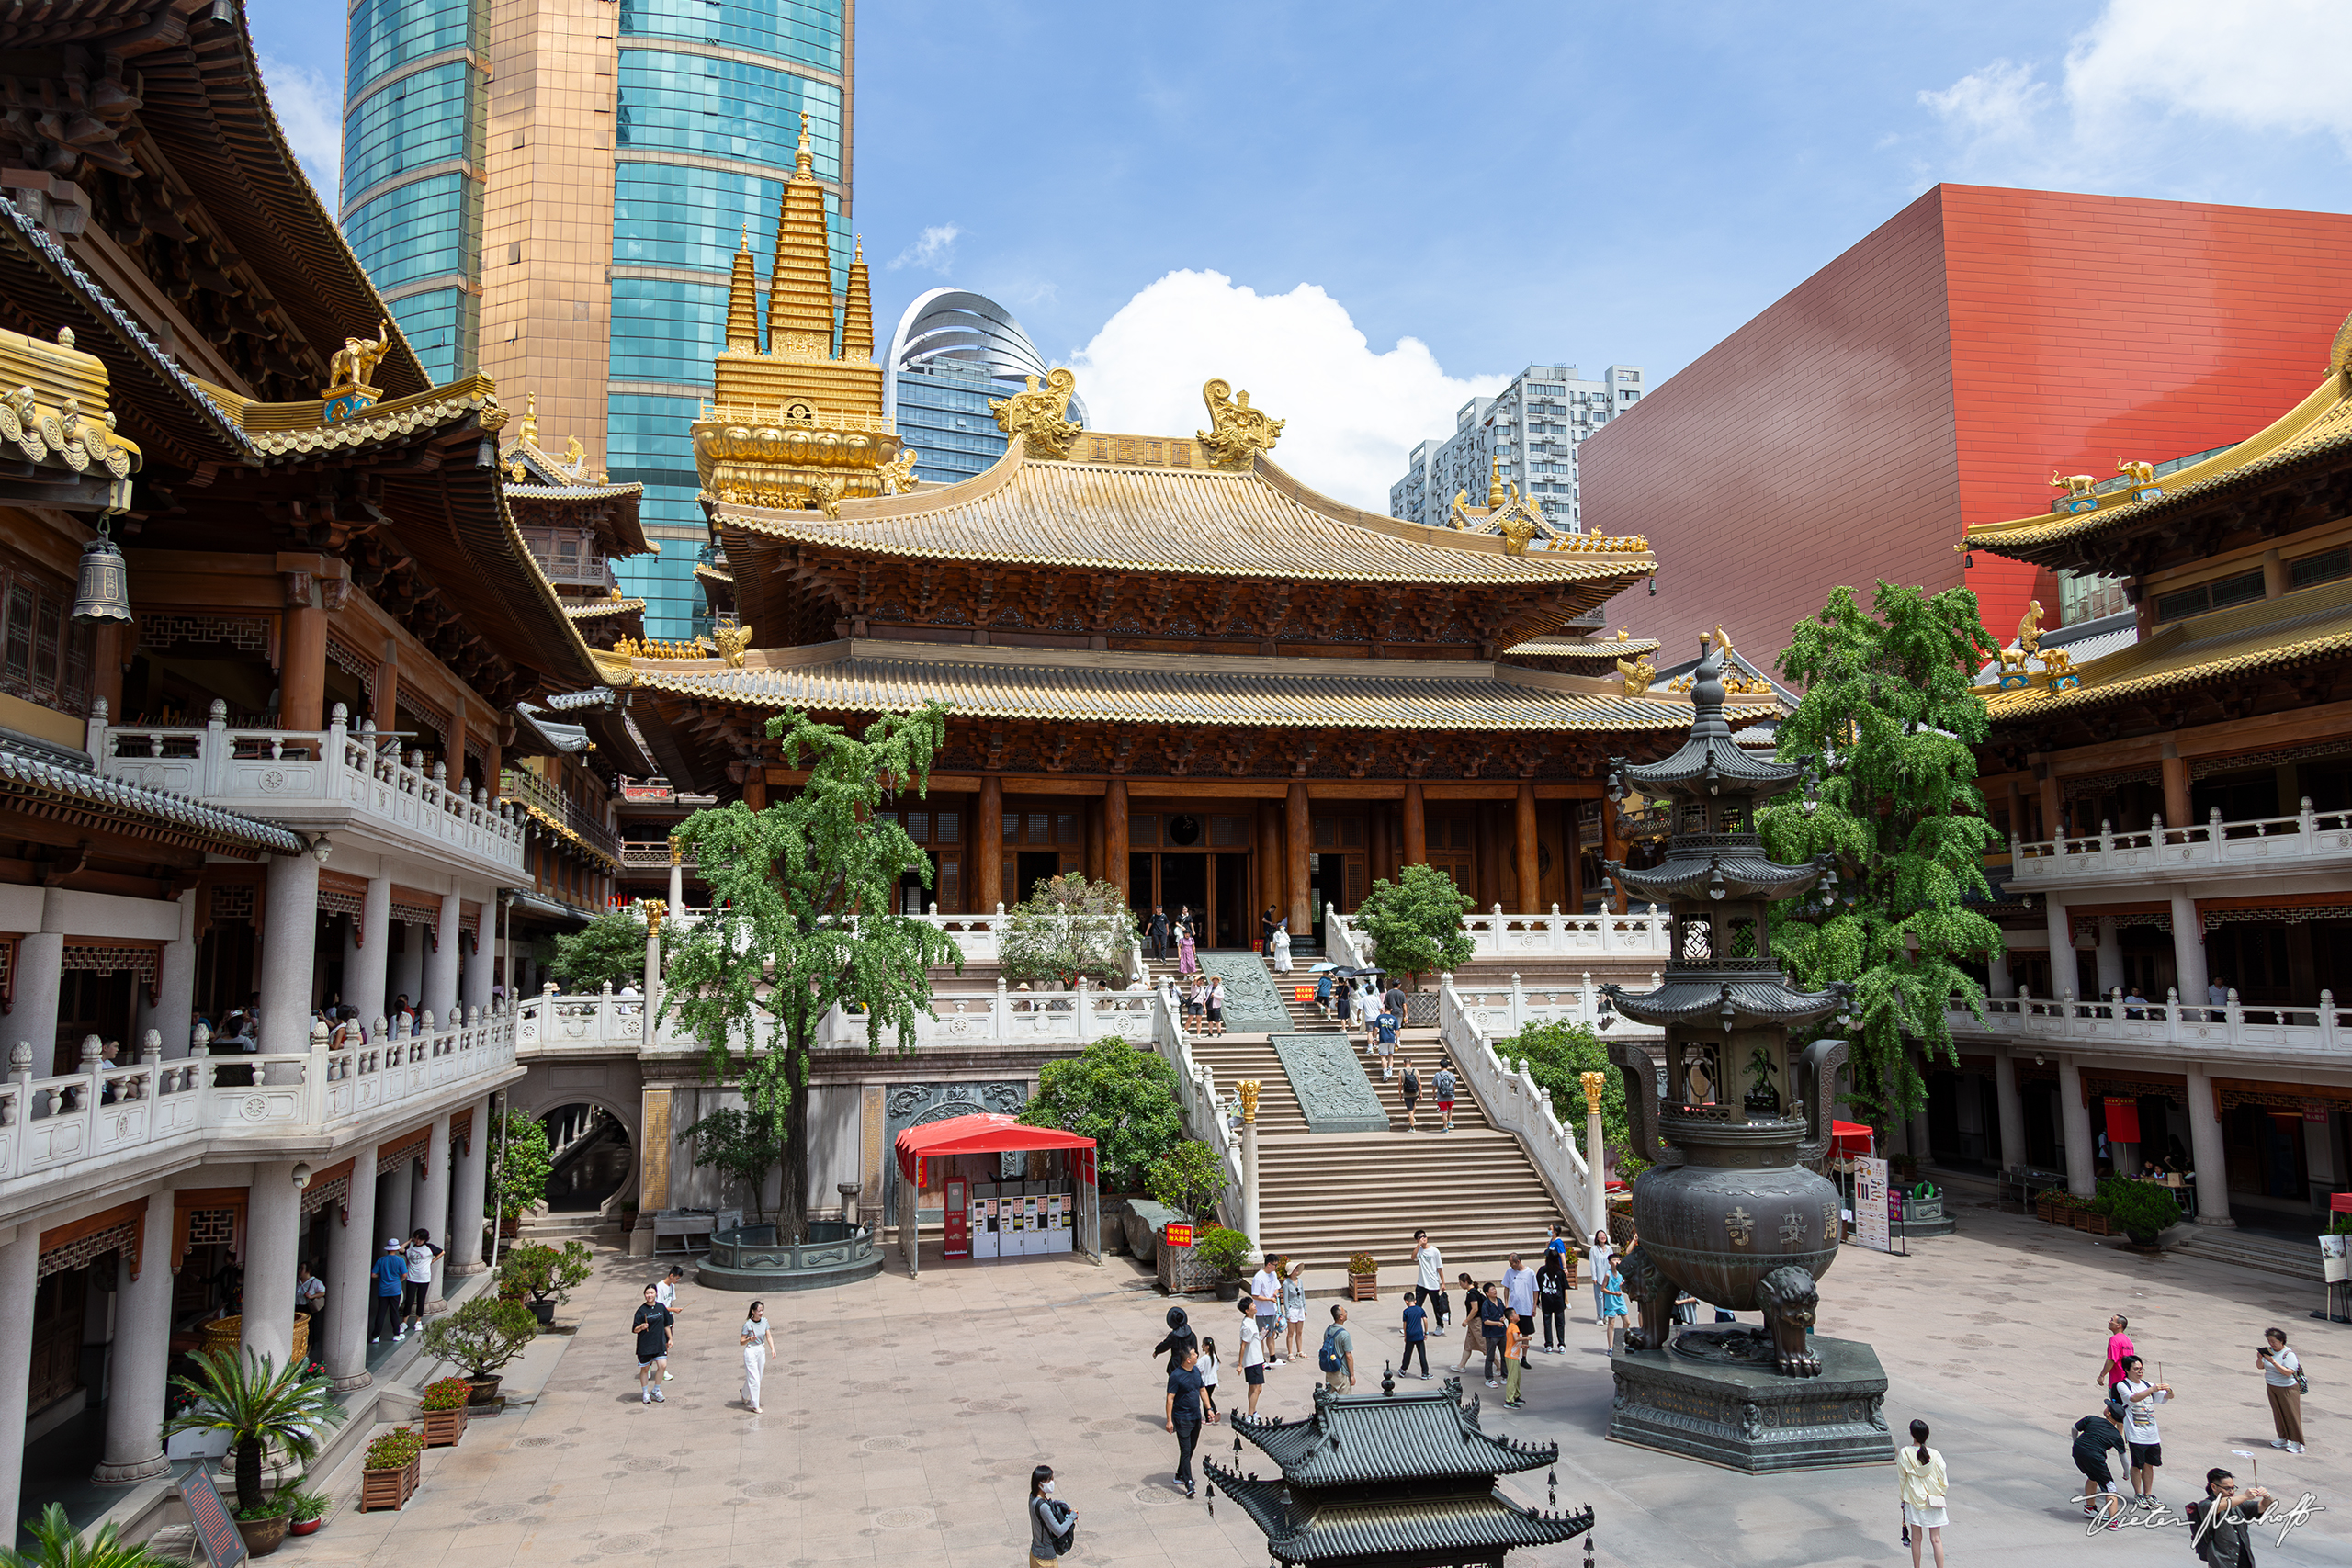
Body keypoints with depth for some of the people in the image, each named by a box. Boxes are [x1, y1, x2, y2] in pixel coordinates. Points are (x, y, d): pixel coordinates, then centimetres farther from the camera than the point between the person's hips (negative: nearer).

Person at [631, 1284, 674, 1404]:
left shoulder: (661, 1307, 3)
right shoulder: (641, 1311, -9)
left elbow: (666, 1325, 14)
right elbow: (634, 1330, -8)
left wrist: (669, 1339, 15)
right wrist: (641, 1327, -28)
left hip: (660, 1343, 3)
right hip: (645, 1344, -3)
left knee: (663, 1365, -6)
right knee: (645, 1369, 7)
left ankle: (655, 1390, 14)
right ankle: (645, 1393, 26)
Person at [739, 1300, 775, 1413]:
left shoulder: (764, 1321, 0)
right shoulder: (748, 1324, -15)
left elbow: (769, 1336, 0)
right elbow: (741, 1342, -10)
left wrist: (772, 1349, -13)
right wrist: (749, 1339, -29)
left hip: (761, 1351, 6)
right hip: (751, 1352, -6)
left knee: (758, 1378, 16)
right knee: (754, 1379, -5)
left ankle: (745, 1395, 42)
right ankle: (754, 1406, 4)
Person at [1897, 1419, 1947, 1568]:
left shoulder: (1904, 1454, -10)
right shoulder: (1935, 1455, -10)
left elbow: (1902, 1478, 0)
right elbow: (1942, 1481, -2)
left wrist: (1903, 1497, 12)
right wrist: (1940, 1494, 16)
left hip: (1913, 1500, 0)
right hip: (1934, 1499, 0)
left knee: (1916, 1538, 11)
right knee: (1936, 1539, 5)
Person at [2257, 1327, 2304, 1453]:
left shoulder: (2288, 1354, -15)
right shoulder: (2269, 1350, 3)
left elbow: (2288, 1372, -25)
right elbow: (2260, 1366, 6)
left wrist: (2273, 1362, -30)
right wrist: (2260, 1358, -14)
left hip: (2287, 1389, -6)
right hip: (2271, 1387, 6)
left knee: (2291, 1414, -2)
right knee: (2278, 1414, 12)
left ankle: (2297, 1443, 5)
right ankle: (2283, 1439, 22)